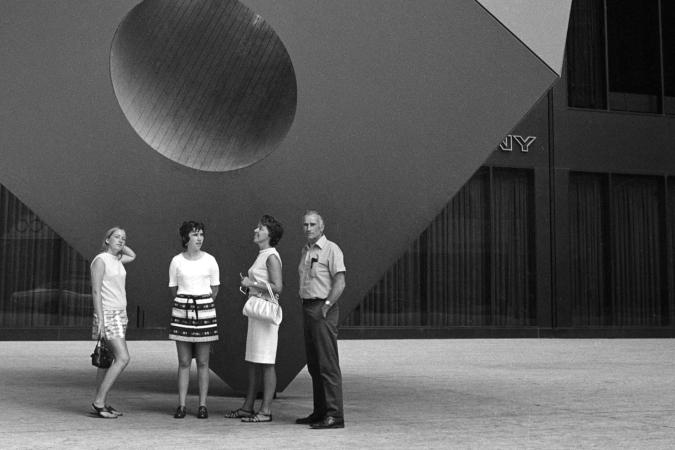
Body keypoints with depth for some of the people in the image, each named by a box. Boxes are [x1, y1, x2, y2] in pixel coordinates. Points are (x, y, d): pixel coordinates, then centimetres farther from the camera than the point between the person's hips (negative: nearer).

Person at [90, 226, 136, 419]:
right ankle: (99, 401, -13)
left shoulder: (116, 260, 13)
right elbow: (96, 291, -14)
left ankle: (102, 404, 12)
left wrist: (120, 246, 18)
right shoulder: (100, 260, -10)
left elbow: (133, 256, 36)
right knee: (123, 358, -16)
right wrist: (100, 320, -19)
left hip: (120, 314, 9)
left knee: (107, 360, 9)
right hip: (108, 315, -9)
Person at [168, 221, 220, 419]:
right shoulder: (177, 261, 2)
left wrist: (202, 304, 11)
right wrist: (186, 303, 11)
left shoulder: (210, 260, 1)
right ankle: (181, 405, 8)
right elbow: (173, 289, 11)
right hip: (182, 311, 1)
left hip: (205, 311, 0)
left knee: (202, 362, 3)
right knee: (184, 362, 3)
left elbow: (214, 289, 8)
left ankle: (202, 405, 8)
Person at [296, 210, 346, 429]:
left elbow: (340, 282, -15)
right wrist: (306, 308, 14)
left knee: (328, 363, -10)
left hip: (323, 309, -9)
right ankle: (320, 412, 17)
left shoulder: (331, 249, -8)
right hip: (307, 308, 9)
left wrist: (326, 306, -21)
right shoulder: (305, 250, 18)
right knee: (314, 364, 11)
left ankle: (334, 415, -10)